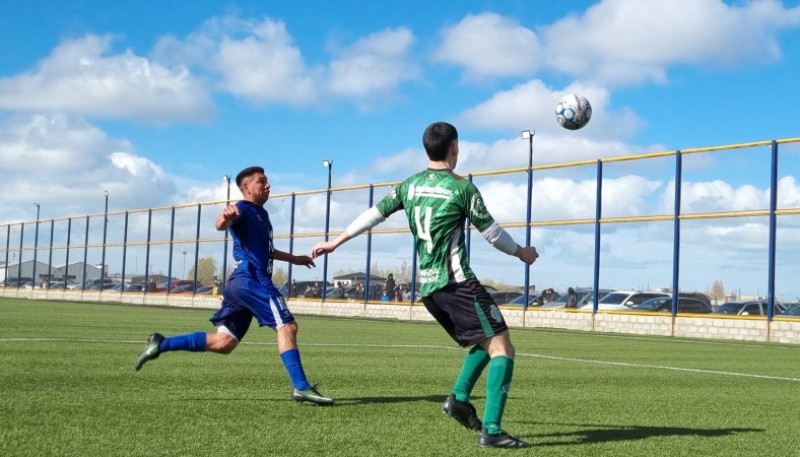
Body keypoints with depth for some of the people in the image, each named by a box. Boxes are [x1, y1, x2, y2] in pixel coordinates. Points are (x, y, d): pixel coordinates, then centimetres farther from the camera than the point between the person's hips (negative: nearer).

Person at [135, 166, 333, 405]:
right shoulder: (243, 209, -6)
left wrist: (293, 258, 45)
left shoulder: (261, 213, 24)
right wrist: (225, 217, -52)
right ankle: (301, 387, -15)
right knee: (287, 326, -13)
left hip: (242, 283, 10)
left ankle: (161, 344, 9)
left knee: (224, 343, 7)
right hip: (252, 280, -10)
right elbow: (221, 225, -28)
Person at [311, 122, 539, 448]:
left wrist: (335, 242, 24)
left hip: (426, 285, 8)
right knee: (501, 347, -7)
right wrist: (521, 252, 18)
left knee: (484, 342, 21)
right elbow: (491, 232, 1)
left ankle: (459, 397, 3)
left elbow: (374, 214, 14)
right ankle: (491, 430, -17)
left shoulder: (410, 185, 11)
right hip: (456, 282, -7)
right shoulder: (462, 187, -6)